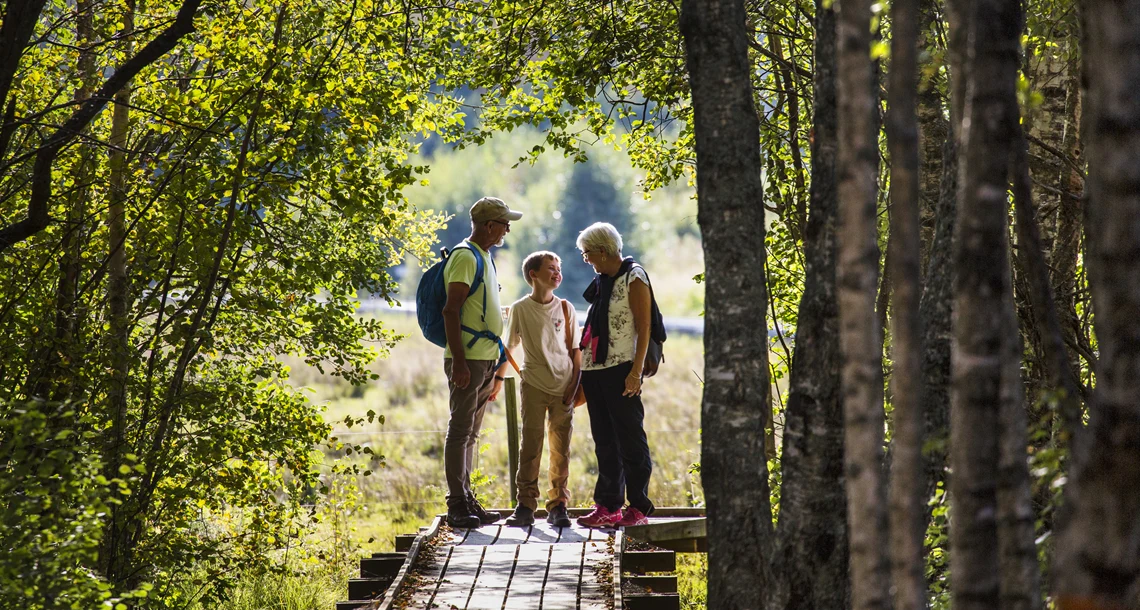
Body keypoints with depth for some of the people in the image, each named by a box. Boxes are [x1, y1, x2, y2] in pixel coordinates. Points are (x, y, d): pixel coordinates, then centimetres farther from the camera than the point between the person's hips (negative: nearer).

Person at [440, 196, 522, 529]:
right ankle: (457, 506, -7)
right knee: (461, 430, -8)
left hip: (485, 359, 10)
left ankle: (466, 501, 17)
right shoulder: (465, 257, -12)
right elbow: (451, 311, -19)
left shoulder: (483, 257, 18)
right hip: (468, 360, -10)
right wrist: (459, 361, -24)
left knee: (470, 433, 12)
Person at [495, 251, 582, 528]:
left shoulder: (565, 308, 5)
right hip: (534, 386, -1)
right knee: (530, 446, -3)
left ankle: (558, 506, 7)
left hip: (563, 388, 1)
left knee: (561, 448, 2)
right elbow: (509, 346, 10)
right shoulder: (520, 308, 0)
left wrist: (575, 383, -1)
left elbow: (576, 350, 7)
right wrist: (498, 378, 9)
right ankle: (525, 505, 2)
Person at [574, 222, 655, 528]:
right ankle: (609, 506, 14)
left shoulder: (634, 277, -6)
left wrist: (636, 371, -17)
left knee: (630, 439, -5)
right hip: (594, 369, 8)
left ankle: (638, 507, -2)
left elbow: (644, 328, -11)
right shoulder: (601, 281, 16)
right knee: (604, 440, 10)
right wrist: (582, 370, 16)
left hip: (621, 369, -8)